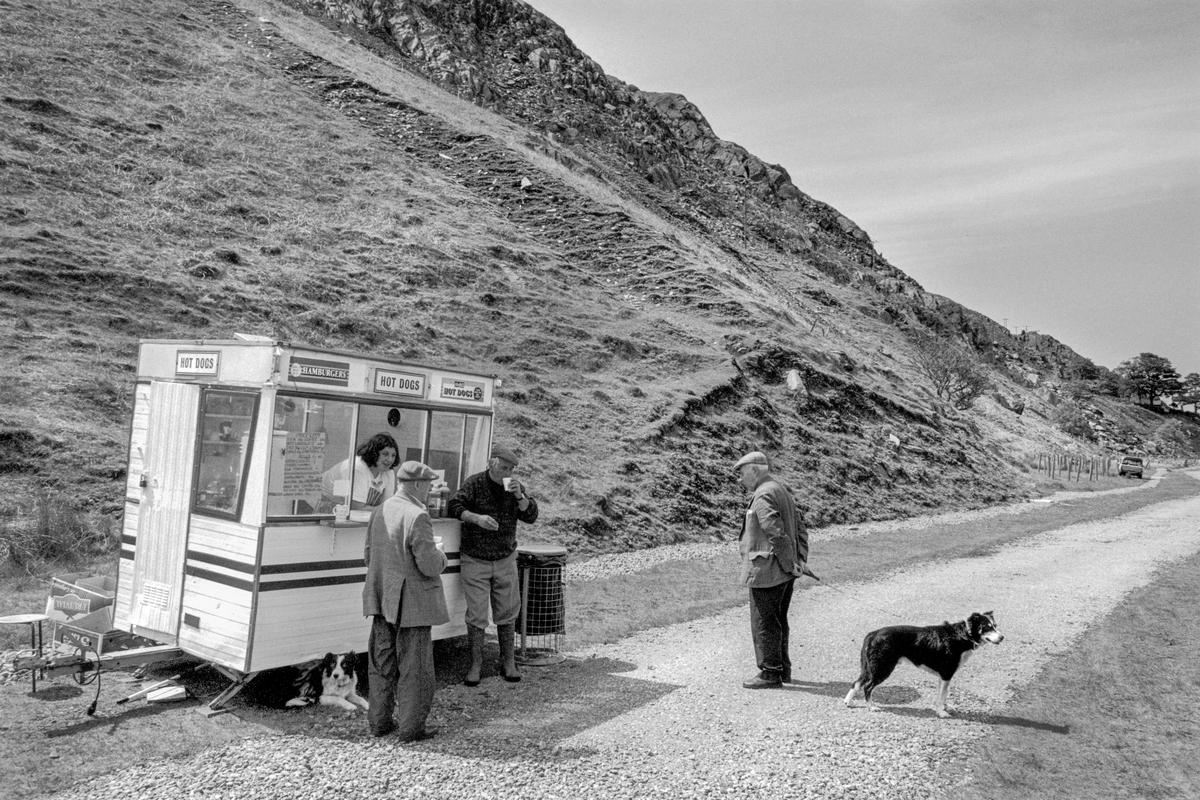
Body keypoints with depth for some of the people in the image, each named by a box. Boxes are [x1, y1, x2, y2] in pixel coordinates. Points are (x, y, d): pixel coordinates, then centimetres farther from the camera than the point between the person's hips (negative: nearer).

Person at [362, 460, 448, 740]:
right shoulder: (417, 517, -20)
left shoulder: (380, 512, 5)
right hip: (412, 604, -7)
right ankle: (411, 726, 13)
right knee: (414, 667, 5)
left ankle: (379, 721, 27)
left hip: (382, 601, 8)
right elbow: (430, 565, -22)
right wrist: (440, 555, -1)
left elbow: (369, 557, 13)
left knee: (382, 662, 17)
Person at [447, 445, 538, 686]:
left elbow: (531, 516, 0)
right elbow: (454, 507, -13)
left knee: (507, 613, 9)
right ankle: (476, 665, 11)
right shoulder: (474, 483, -7)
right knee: (476, 615, -2)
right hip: (475, 560, -3)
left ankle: (508, 662, 22)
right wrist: (476, 518, -27)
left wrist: (519, 496, -17)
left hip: (505, 560, 3)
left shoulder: (515, 486, 4)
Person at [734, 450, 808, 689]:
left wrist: (789, 564, -15)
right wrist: (801, 560, 9)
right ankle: (783, 669, 30)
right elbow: (800, 529, 15)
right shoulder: (781, 490, 14)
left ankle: (770, 672, 11)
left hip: (766, 571, -10)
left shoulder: (764, 496, -18)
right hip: (784, 572, 10)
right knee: (779, 621, 19)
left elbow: (777, 534, -25)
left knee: (764, 623, 2)